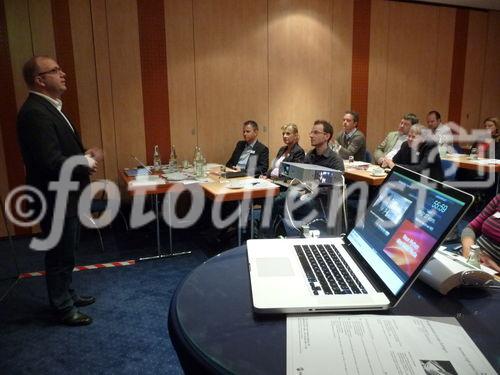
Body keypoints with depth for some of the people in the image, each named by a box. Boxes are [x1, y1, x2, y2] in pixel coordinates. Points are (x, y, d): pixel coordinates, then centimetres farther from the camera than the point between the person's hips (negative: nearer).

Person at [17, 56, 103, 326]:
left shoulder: (48, 107, 10)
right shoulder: (35, 113, -23)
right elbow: (51, 163, -29)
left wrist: (84, 157, -1)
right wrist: (88, 161, -16)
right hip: (56, 200, -10)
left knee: (66, 253, 23)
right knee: (60, 256, 7)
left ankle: (66, 295, 41)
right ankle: (63, 309, 26)